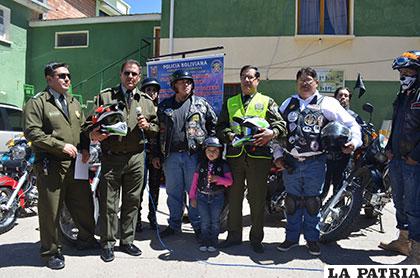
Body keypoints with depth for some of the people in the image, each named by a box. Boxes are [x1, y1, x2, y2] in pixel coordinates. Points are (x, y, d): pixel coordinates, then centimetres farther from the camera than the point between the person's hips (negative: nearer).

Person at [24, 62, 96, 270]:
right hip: (50, 166, -6)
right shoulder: (37, 102, -4)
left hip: (75, 163, 6)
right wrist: (61, 146, -18)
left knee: (84, 204, 13)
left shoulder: (74, 103, 18)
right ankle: (51, 252, 20)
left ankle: (86, 239, 34)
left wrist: (85, 148, 5)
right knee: (50, 211, 3)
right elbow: (32, 132, -13)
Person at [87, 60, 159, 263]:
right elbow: (91, 122, 6)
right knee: (109, 202, 2)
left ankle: (127, 241, 24)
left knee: (132, 201, 10)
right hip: (111, 157, -2)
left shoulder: (146, 102, 13)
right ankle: (108, 244, 16)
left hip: (136, 158, 3)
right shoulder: (105, 96, 6)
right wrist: (94, 134, -14)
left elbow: (157, 129, 17)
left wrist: (147, 126, -4)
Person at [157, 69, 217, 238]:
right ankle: (174, 224, 25)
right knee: (173, 192, 11)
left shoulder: (201, 104, 6)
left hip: (194, 155, -2)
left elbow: (214, 124, 9)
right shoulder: (164, 106, 11)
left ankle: (197, 224, 18)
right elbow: (158, 131, 12)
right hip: (171, 156, 2)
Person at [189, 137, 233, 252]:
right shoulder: (201, 164, 6)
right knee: (204, 221, 4)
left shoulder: (223, 165, 0)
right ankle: (204, 242, 16)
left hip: (217, 196, -1)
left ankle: (213, 242, 16)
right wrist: (192, 197, 6)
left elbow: (229, 181, -6)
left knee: (215, 221, 4)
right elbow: (194, 181, 9)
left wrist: (217, 179, -22)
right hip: (202, 196, 2)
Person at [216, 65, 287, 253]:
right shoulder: (230, 102, 18)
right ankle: (234, 235, 23)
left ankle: (256, 238, 18)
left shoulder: (267, 102, 12)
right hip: (234, 155, 2)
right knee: (234, 198, 9)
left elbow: (281, 123, 2)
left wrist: (272, 133, -19)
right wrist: (230, 135, -10)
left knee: (257, 200, 4)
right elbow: (220, 127, 11)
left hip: (259, 155, -2)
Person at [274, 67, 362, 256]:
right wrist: (278, 155, 8)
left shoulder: (327, 104, 2)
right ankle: (292, 237, 25)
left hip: (315, 162, -3)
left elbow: (351, 124, 3)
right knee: (292, 201, 11)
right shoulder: (288, 104, 12)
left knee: (312, 202, 7)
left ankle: (312, 239, 24)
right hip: (290, 162, 3)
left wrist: (354, 141, -15)